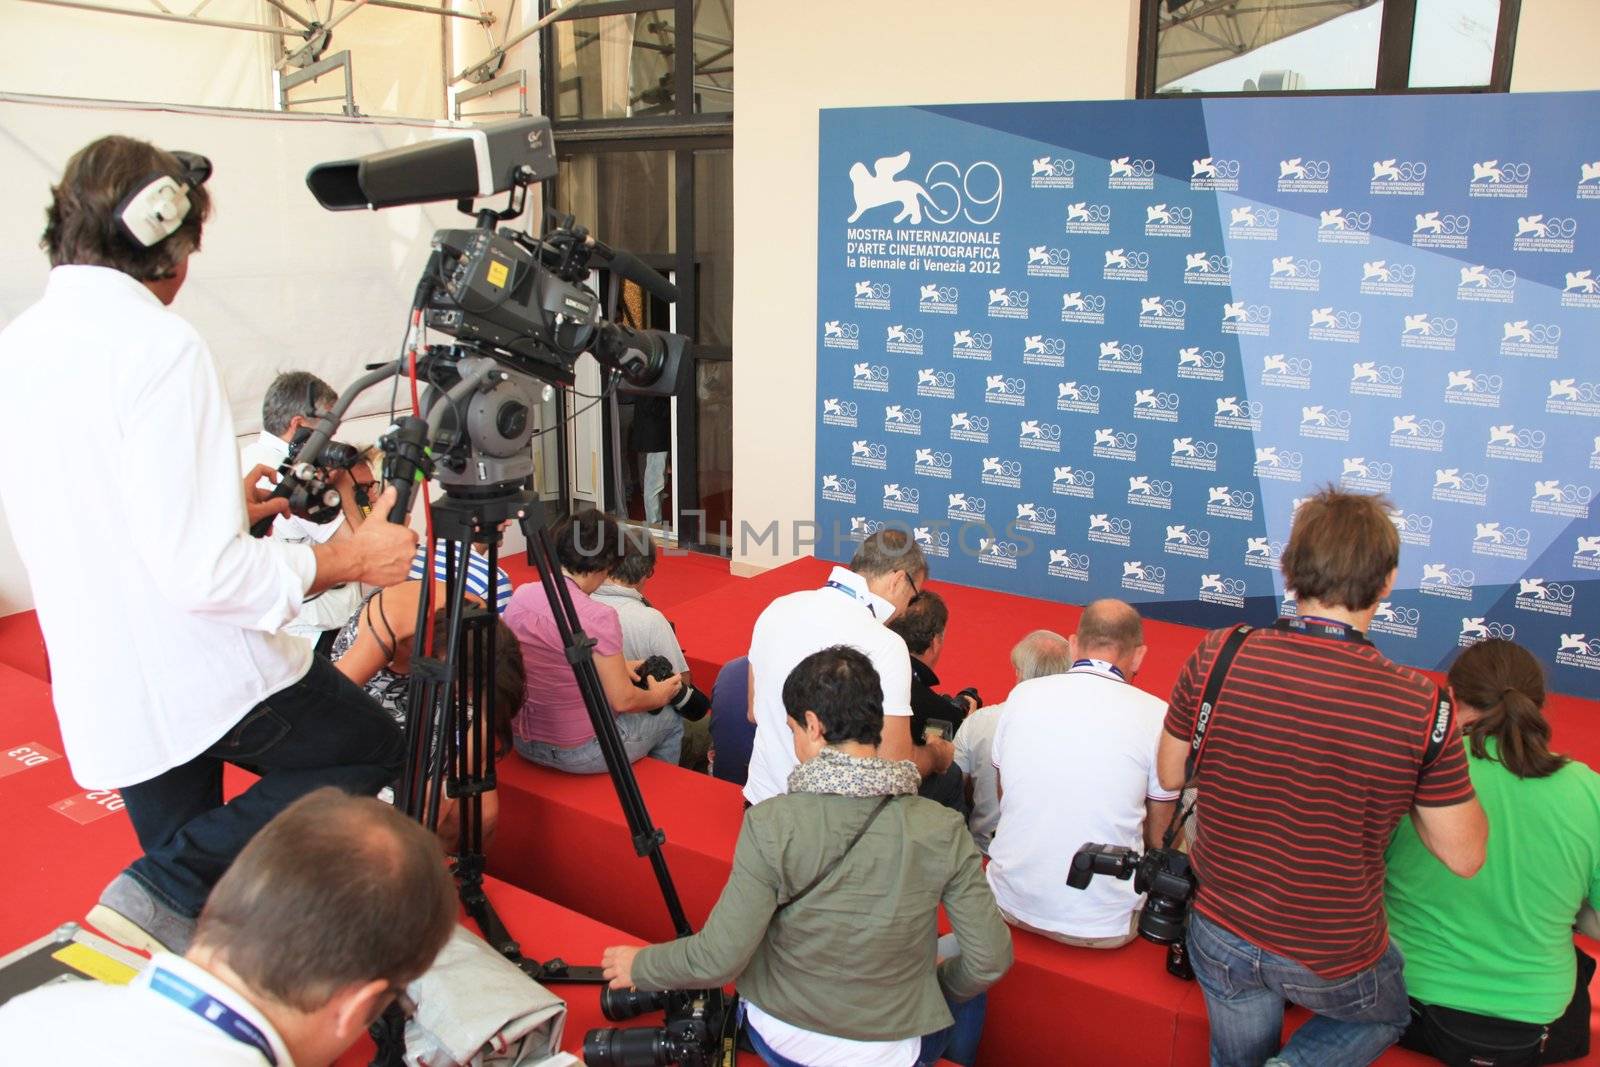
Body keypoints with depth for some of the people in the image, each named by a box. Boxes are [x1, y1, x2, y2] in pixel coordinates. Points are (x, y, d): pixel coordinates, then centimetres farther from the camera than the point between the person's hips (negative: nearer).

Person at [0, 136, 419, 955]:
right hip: (202, 672, -8)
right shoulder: (158, 345, -19)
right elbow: (203, 572, -25)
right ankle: (162, 892, 2)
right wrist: (346, 558, -11)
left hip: (97, 693, 8)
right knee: (369, 749, 14)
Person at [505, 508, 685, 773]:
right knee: (670, 722, 21)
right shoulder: (598, 617, -25)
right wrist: (658, 696, 4)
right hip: (579, 753, -7)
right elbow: (623, 701, -17)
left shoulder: (521, 595, -4)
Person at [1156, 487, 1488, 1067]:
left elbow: (1170, 775, -3)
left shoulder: (1215, 656, -18)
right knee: (1388, 1012, 30)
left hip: (1221, 935, 3)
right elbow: (1464, 856, -11)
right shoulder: (1421, 705, -22)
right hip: (1335, 964, -3)